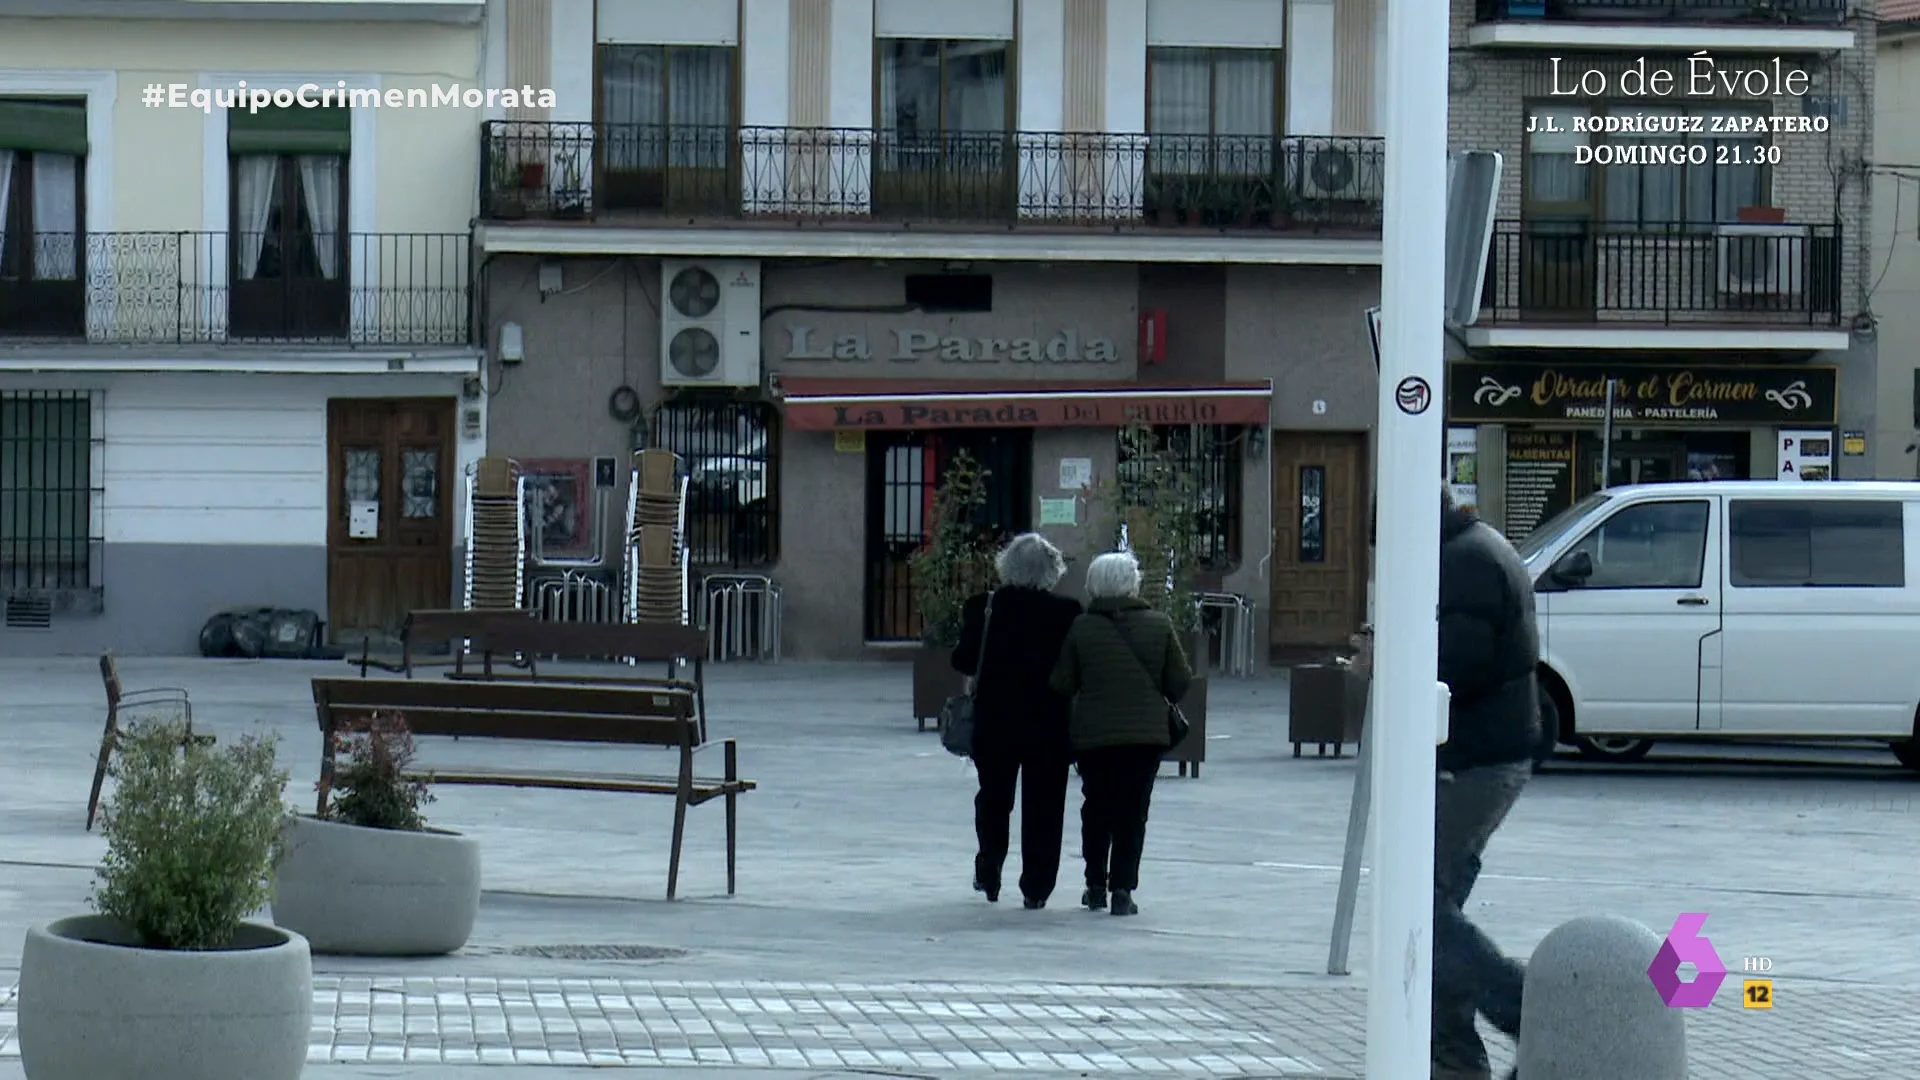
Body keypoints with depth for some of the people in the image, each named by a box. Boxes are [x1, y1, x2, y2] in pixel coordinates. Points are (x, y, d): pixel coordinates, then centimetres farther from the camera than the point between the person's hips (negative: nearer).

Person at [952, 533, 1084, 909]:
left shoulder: (983, 608, -7)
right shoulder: (1067, 613, -10)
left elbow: (963, 661, -4)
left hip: (995, 719, 1)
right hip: (1050, 723, -1)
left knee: (993, 797, 19)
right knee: (1043, 804, 6)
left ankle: (988, 872, 18)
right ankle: (1036, 887, 5)